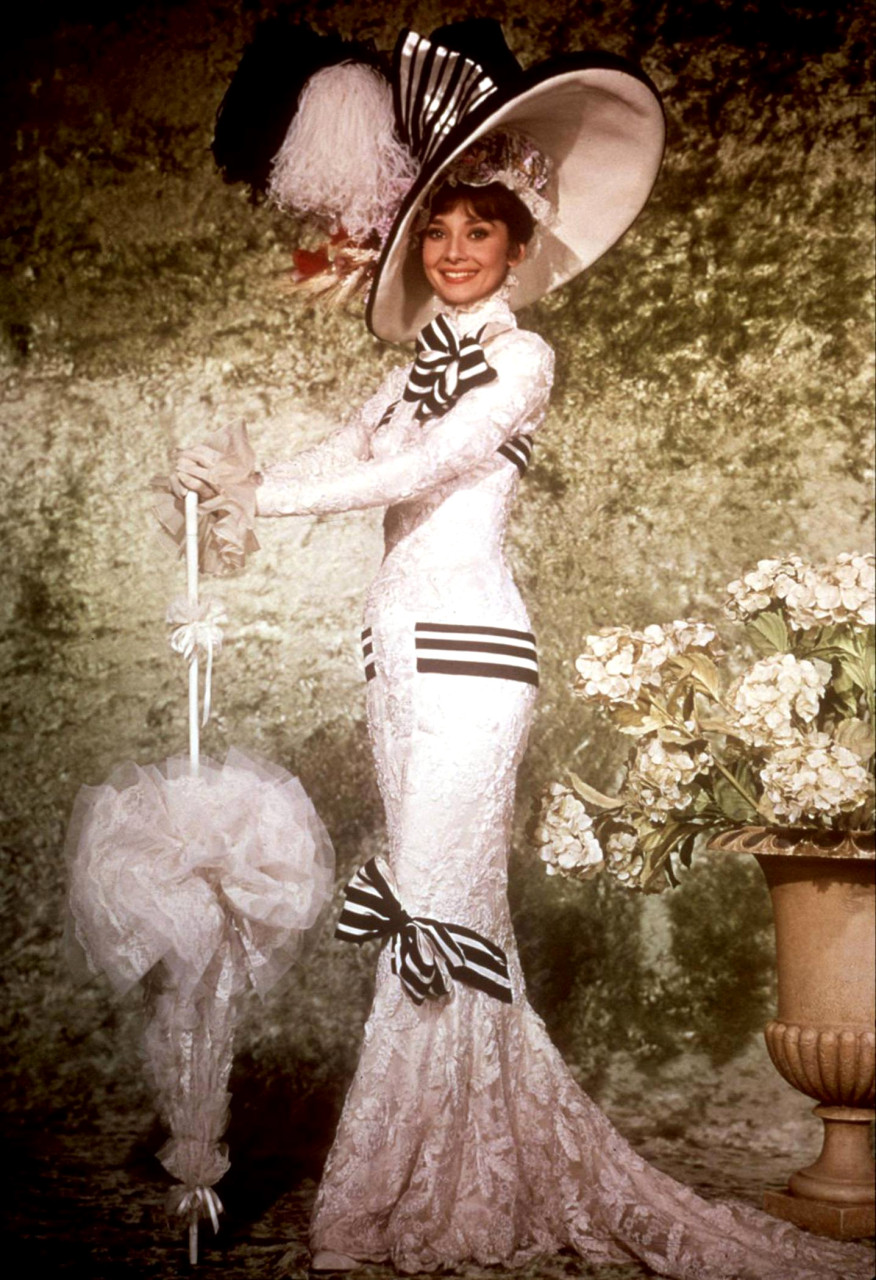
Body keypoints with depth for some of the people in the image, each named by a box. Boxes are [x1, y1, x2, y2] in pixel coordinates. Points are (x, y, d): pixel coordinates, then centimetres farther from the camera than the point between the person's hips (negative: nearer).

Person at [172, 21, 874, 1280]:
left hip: (471, 645, -7)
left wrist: (263, 492, -16)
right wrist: (228, 480, -13)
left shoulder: (523, 359, -1)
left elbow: (422, 469, -14)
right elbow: (342, 452, 5)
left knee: (439, 912, -8)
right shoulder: (421, 365, 20)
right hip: (394, 644, 7)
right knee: (438, 912, 9)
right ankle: (484, 1176, 20)